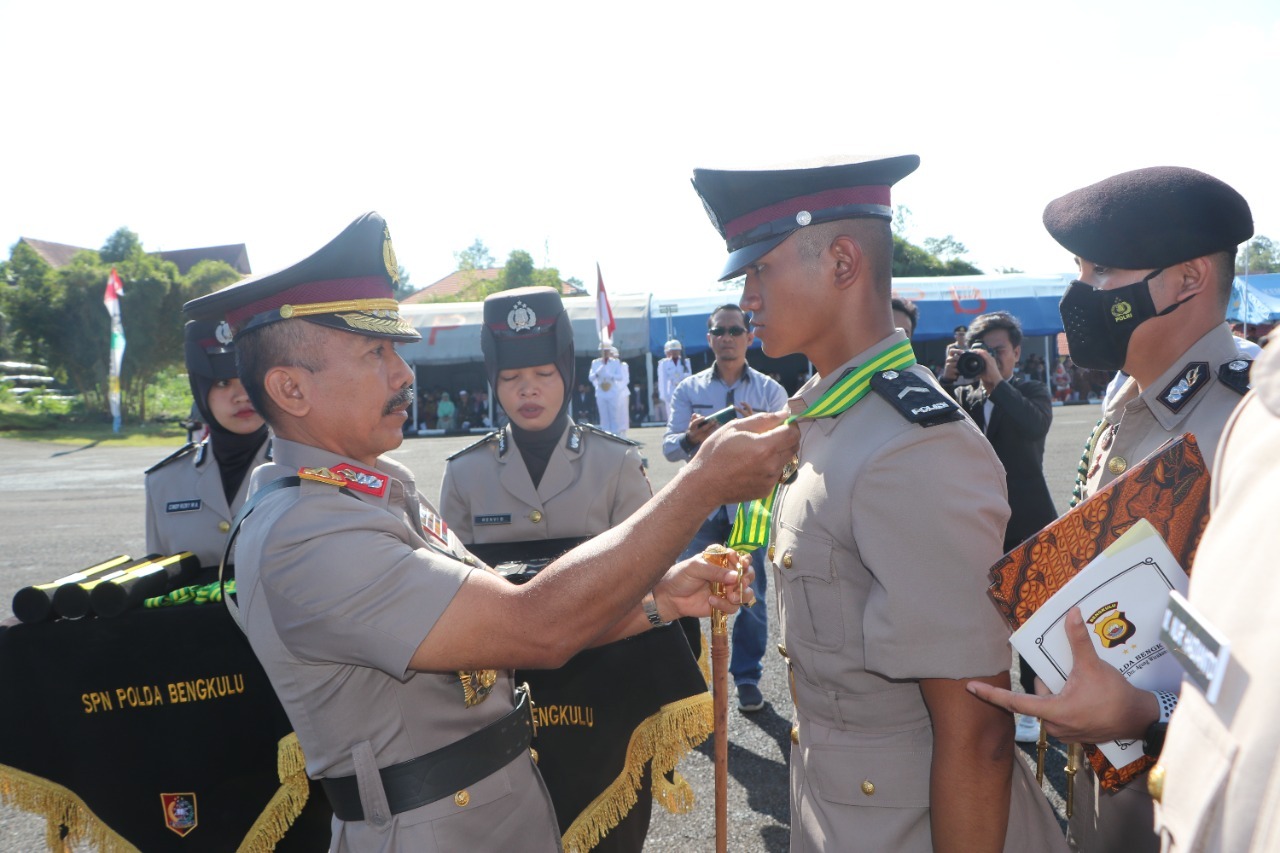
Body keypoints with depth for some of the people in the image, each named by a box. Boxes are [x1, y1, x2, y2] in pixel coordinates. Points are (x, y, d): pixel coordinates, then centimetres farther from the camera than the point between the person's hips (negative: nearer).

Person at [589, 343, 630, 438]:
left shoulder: (616, 362, 0)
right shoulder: (596, 363, 6)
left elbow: (620, 377, -9)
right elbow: (591, 377, 0)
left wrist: (609, 375, -24)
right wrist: (597, 372, -20)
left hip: (614, 395, -2)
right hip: (601, 395, 2)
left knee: (616, 418, -1)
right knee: (604, 418, 5)